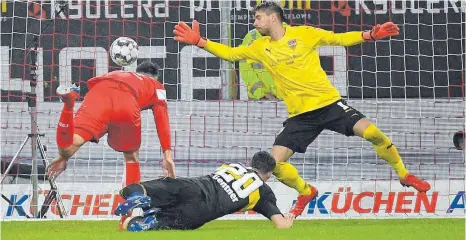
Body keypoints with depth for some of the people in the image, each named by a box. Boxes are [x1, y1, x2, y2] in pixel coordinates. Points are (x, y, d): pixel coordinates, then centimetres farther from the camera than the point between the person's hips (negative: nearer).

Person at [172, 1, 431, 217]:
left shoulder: (304, 34, -1)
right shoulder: (260, 47, 9)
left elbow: (339, 39, 2)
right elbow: (230, 53, 13)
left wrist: (369, 35, -11)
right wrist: (200, 42, 3)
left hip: (328, 103, -3)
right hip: (300, 116, 3)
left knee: (372, 133, -20)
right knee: (275, 161, -10)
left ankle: (404, 174, 2)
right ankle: (305, 192, 18)